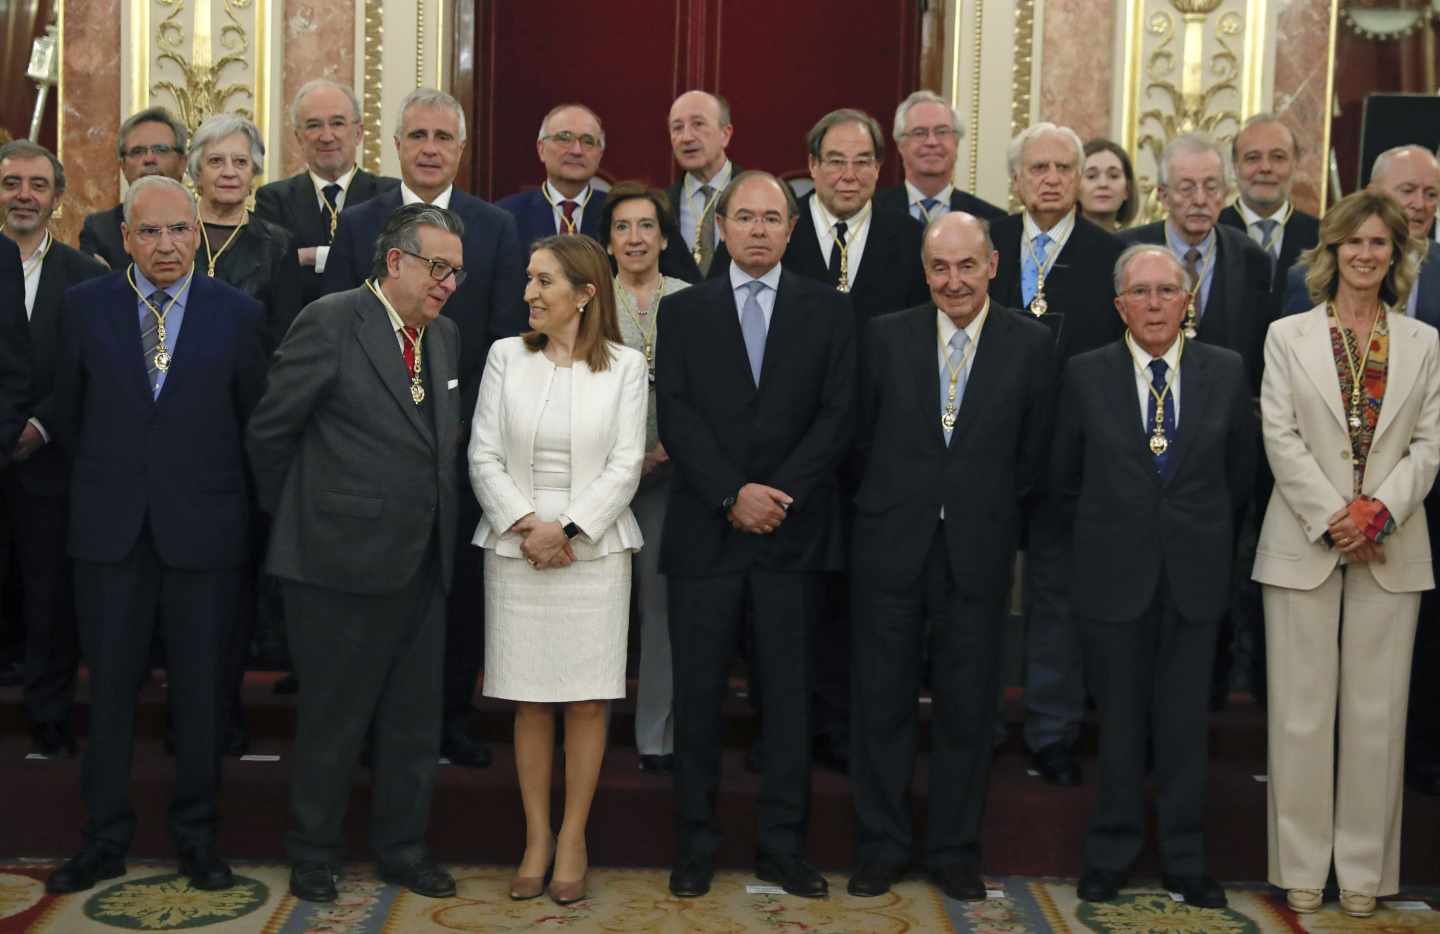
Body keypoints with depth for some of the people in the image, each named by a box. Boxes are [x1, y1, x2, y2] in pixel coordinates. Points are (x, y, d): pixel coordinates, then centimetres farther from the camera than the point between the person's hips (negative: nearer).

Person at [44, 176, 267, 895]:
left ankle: (197, 836, 22)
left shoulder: (238, 314, 0)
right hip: (110, 530, 1)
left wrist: (207, 486, 10)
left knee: (200, 689, 7)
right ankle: (105, 839, 21)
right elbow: (68, 412, 13)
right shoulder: (84, 306, 4)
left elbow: (255, 422, 7)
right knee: (110, 687, 8)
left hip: (202, 530, -1)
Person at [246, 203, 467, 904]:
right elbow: (269, 431, -7)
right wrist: (295, 514, 3)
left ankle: (402, 848, 29)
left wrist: (434, 523, 12)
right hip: (344, 558, -6)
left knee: (414, 720, 14)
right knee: (332, 717, 7)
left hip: (422, 561, 6)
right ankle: (313, 856, 24)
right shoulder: (329, 322, -10)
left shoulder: (445, 336, 11)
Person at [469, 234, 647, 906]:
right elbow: (484, 457, 1)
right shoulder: (506, 356, 4)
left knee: (587, 699, 2)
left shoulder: (625, 365, 0)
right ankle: (536, 837, 16)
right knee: (529, 700, 6)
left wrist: (566, 529, -14)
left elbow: (625, 467, -4)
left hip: (593, 548, -1)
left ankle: (573, 838, 13)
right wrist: (526, 525, -11)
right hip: (516, 548, 1)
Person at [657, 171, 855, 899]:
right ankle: (695, 845, 14)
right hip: (704, 532, 0)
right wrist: (733, 495, -12)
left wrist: (778, 493, -12)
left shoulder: (828, 310, 8)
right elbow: (675, 416, -1)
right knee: (697, 693, 4)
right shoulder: (683, 311, 8)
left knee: (789, 693, 5)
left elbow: (837, 416, 0)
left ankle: (783, 846, 14)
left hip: (792, 533, 0)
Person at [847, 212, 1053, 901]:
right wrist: (890, 503, 6)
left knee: (967, 708, 8)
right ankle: (880, 848, 20)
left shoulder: (1031, 343, 0)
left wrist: (990, 511, 4)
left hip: (978, 551, 0)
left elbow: (1031, 455, 5)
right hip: (892, 544, 1)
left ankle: (955, 851, 22)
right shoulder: (887, 335, 2)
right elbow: (863, 435, 7)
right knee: (882, 702, 7)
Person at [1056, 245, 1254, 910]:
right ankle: (1111, 854, 21)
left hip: (1195, 578, 1)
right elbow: (1065, 479, 7)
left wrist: (1209, 542, 13)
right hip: (1114, 578, -1)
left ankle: (1185, 860, 19)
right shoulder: (1085, 374, -1)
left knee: (1186, 723, 7)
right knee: (1119, 721, 8)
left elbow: (1241, 471, 10)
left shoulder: (1226, 371, 1)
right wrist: (1098, 545, 10)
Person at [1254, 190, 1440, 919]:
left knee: (1377, 711, 3)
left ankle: (1364, 869, 12)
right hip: (1303, 544, -1)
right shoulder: (1289, 336, 6)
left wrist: (1379, 510, -12)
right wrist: (1331, 519, -12)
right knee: (1302, 710, 1)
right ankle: (1302, 866, 10)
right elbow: (1281, 437, -2)